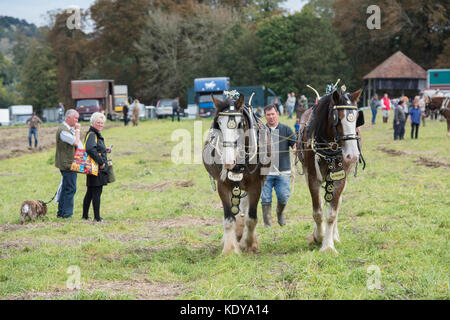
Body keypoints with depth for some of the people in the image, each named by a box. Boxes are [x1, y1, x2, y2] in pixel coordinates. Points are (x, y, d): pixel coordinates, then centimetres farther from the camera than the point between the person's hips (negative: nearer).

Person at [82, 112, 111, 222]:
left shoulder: (96, 134, 18)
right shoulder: (92, 135, -14)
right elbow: (90, 149, -29)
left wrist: (105, 150, 12)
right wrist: (101, 162, -25)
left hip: (98, 168, 10)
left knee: (90, 192, 14)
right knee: (97, 192, -7)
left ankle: (85, 215, 21)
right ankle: (97, 217, -4)